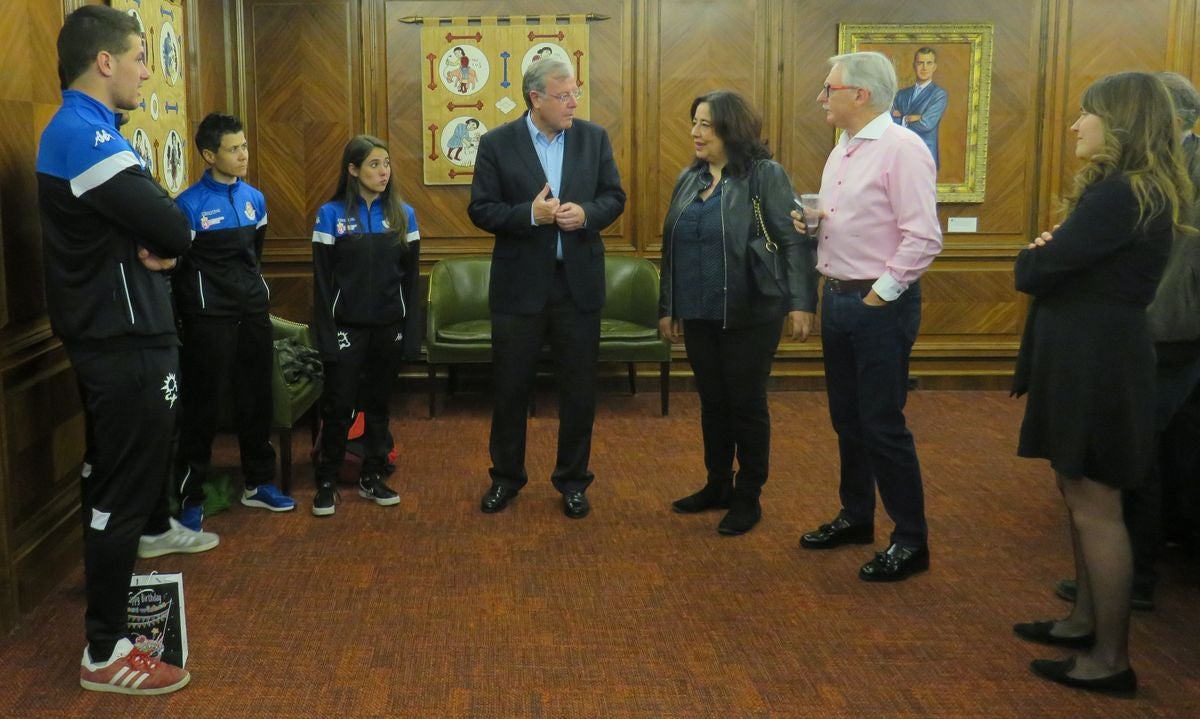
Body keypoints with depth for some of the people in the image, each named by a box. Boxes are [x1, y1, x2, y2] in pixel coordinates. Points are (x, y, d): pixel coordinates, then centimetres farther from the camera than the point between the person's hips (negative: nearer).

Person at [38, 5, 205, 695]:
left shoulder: (91, 129, 14)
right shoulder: (84, 134, -21)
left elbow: (156, 226, 12)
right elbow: (175, 231, -25)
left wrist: (155, 243, -8)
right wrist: (165, 238, -5)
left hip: (130, 330, 10)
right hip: (123, 339, -10)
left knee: (146, 445, 29)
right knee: (120, 482, -4)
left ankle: (155, 529, 52)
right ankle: (105, 651, 4)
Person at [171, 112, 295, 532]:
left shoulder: (254, 198, 7)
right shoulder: (190, 205, -12)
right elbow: (175, 268, -9)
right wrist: (190, 317, -5)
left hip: (254, 312, 6)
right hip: (210, 318, -6)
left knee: (257, 399, 12)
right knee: (203, 405, 0)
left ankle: (258, 483, 26)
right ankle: (190, 498, 10)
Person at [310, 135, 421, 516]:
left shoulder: (403, 214, 3)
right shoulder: (331, 214, -4)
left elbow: (411, 278, 4)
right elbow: (322, 280, -5)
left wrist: (412, 332, -1)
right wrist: (326, 334, -10)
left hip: (388, 327, 3)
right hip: (347, 327, -2)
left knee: (378, 403, 11)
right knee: (338, 406, 0)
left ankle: (372, 478, 23)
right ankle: (327, 482, 14)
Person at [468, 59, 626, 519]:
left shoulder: (594, 138, 3)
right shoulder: (497, 144, -4)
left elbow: (614, 196, 5)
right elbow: (480, 210, -6)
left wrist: (586, 214, -16)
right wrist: (530, 214, -21)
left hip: (578, 283, 2)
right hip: (520, 284, -2)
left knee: (579, 389, 8)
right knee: (511, 387, 9)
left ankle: (572, 480, 24)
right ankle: (506, 476, 27)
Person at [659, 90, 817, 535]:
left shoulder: (765, 175, -8)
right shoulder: (689, 179, 10)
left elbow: (795, 242, -13)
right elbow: (672, 248, 15)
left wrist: (801, 303, -20)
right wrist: (667, 308, 16)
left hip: (749, 315, -6)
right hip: (699, 316, 6)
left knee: (747, 405, 5)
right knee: (712, 403, 15)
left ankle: (748, 499, 18)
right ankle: (718, 486, 30)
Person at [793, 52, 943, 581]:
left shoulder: (901, 148, -15)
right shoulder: (842, 150, 12)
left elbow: (923, 237, -20)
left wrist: (881, 294, -17)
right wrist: (810, 224, 2)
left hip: (880, 305, -9)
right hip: (837, 296, 9)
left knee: (882, 425, -3)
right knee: (846, 418, 17)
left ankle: (911, 541, 10)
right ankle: (855, 517, 33)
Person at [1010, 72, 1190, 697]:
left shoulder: (1120, 196, -21)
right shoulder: (1138, 191, 14)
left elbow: (1031, 272, -20)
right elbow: (1073, 262, 14)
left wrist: (1035, 254, 1)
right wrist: (1049, 254, -6)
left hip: (1096, 362, -11)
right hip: (1089, 355, 11)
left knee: (1096, 510, -2)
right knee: (1082, 498, 19)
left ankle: (1111, 659, 8)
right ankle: (1086, 621, 33)